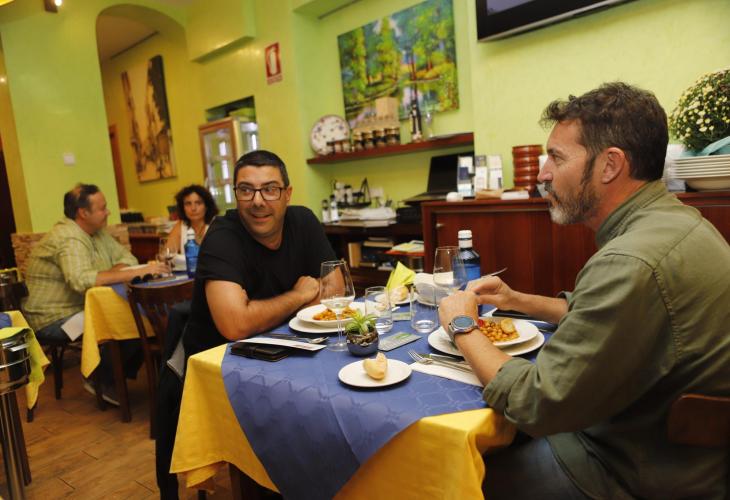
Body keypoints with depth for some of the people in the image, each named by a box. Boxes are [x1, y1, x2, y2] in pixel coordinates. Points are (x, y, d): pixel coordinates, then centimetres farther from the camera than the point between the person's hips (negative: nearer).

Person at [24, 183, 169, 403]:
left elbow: (126, 257, 5)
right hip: (54, 319, -8)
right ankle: (102, 380, -1)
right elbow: (82, 280, -38)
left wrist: (111, 274, -17)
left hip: (83, 308, 8)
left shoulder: (97, 232, 7)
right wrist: (136, 273, -39)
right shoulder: (68, 239, -22)